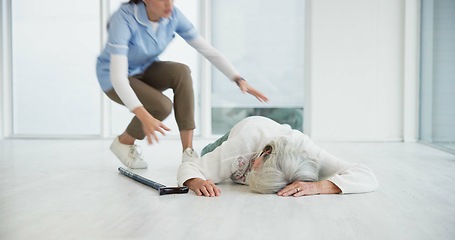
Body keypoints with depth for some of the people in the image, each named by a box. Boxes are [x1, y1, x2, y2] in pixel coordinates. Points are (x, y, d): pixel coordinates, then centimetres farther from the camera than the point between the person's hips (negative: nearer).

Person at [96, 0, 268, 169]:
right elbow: (118, 76, -42)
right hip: (113, 79, -5)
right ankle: (123, 142, 1)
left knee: (181, 72, -28)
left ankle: (188, 151, -22)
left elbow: (208, 50, -16)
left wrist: (239, 79, -28)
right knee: (162, 106, -30)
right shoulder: (123, 19, -34)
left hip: (145, 70, 5)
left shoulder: (173, 15, -18)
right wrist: (143, 116, -56)